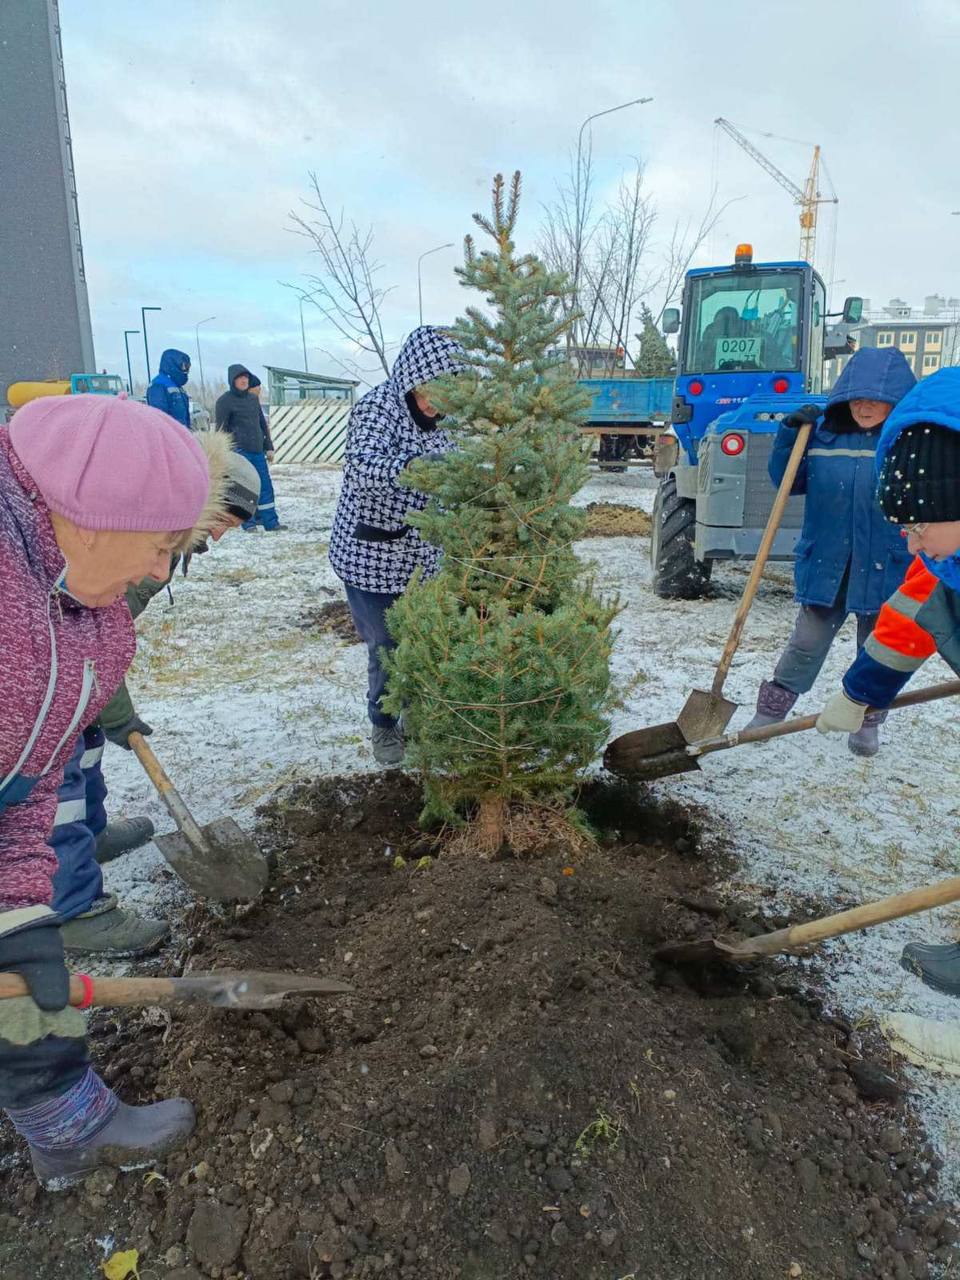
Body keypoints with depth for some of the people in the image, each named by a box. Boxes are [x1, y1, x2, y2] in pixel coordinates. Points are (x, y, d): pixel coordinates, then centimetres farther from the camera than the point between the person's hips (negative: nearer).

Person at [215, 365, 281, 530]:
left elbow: (263, 424, 19)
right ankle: (248, 521, 7)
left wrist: (268, 446, 15)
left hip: (257, 450, 6)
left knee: (265, 485, 4)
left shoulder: (253, 398, 13)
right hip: (239, 451, -6)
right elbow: (221, 429, -6)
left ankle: (271, 522, 8)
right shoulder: (225, 401, -5)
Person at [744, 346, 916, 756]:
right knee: (807, 642, 6)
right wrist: (790, 434, -6)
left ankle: (867, 723, 30)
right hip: (826, 565, 1)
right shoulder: (824, 435, 2)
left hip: (887, 569, -1)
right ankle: (769, 713, 15)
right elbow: (787, 481, 8)